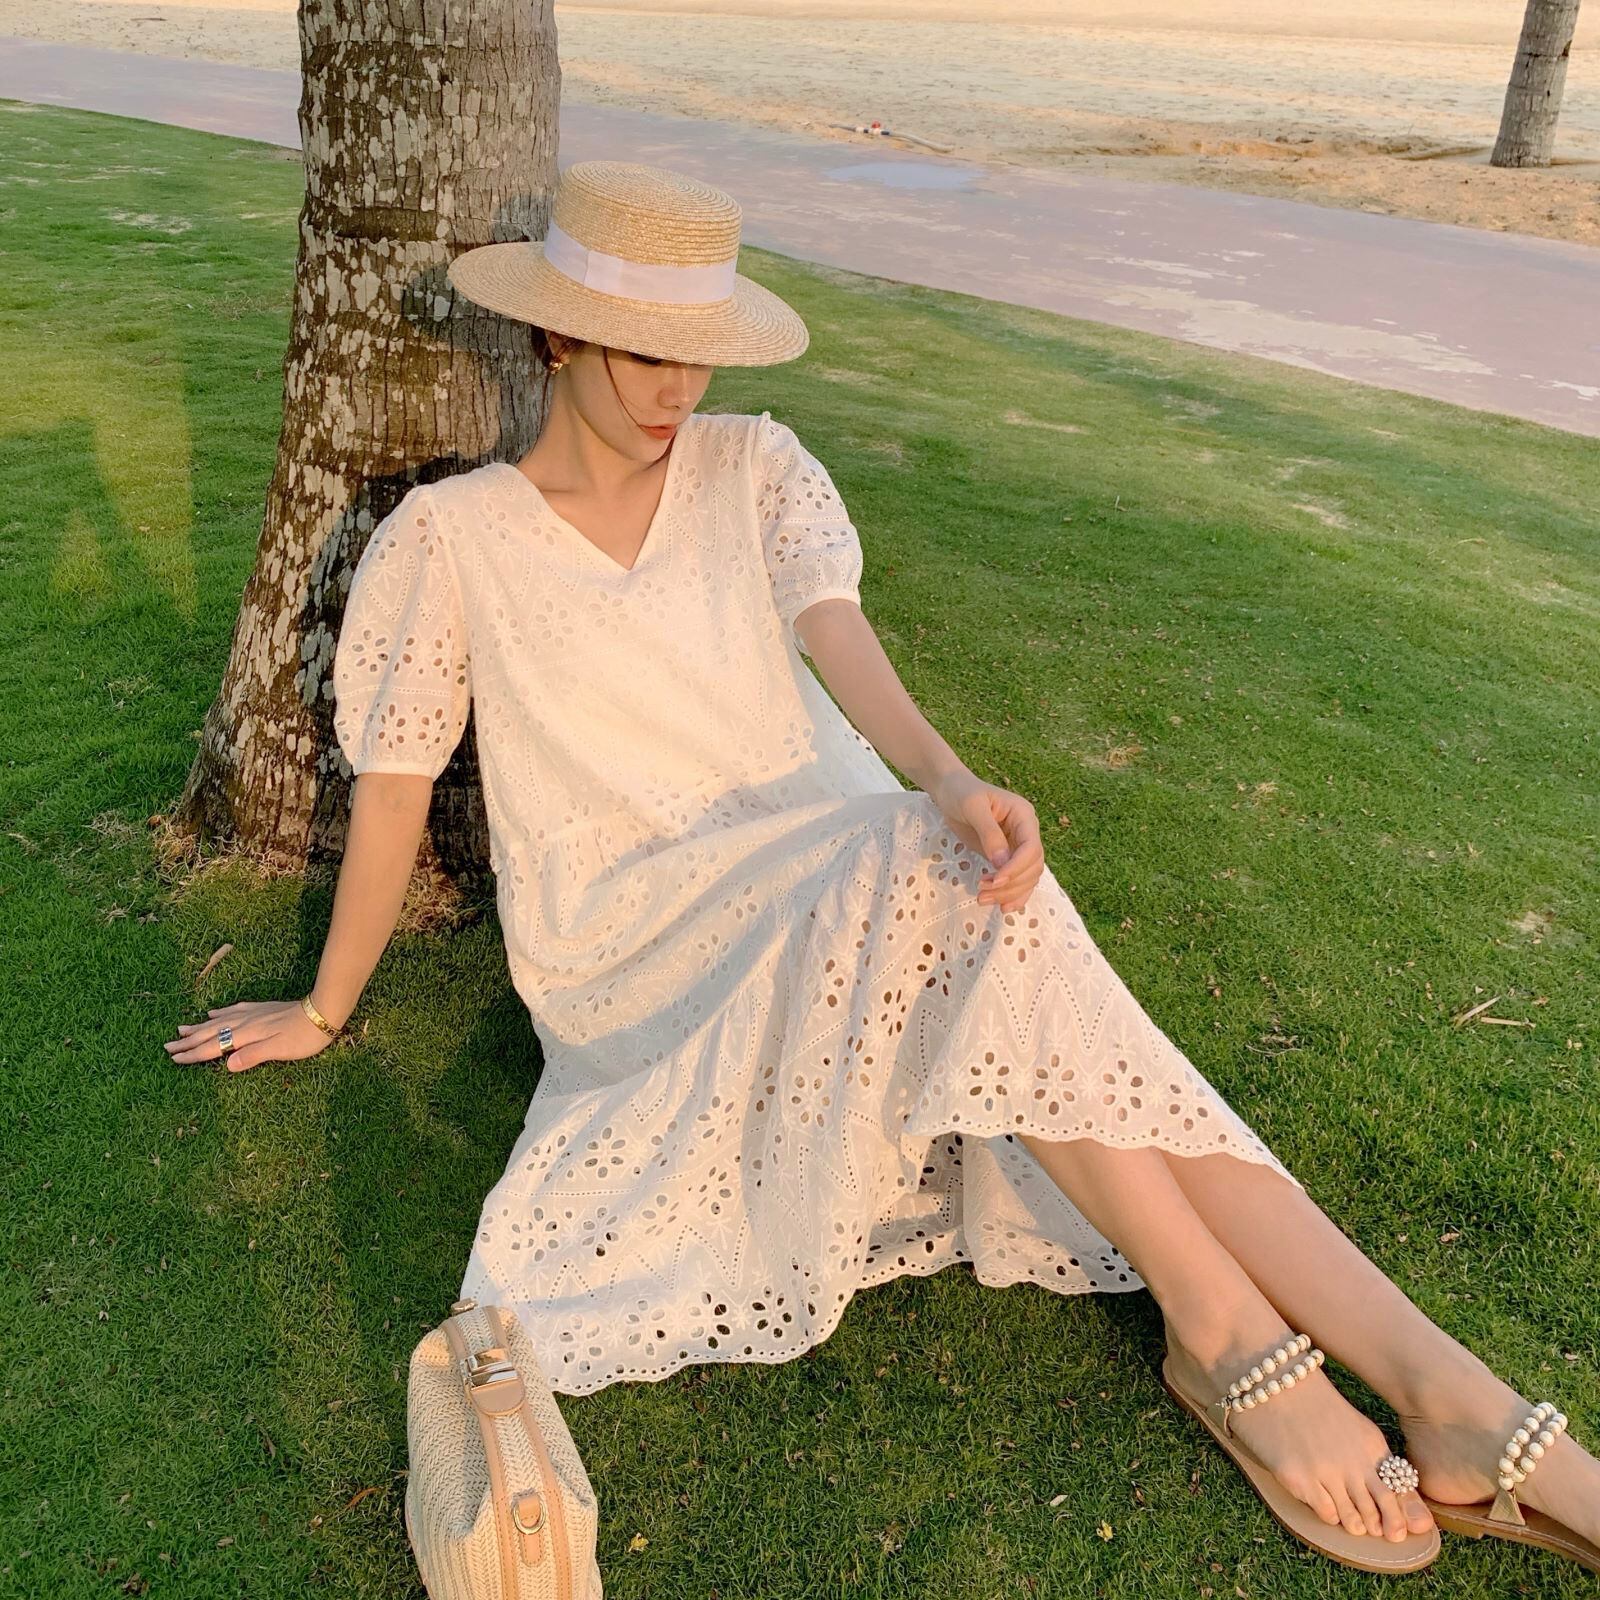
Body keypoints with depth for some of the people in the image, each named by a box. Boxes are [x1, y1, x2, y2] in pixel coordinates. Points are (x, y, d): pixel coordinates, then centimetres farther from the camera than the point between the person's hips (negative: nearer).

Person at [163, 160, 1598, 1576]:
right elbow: (394, 785, 4)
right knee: (938, 876, -32)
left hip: (842, 871, 4)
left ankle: (1466, 1409, -27)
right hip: (635, 930, -3)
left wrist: (950, 777, -33)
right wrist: (325, 1013, 11)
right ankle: (1225, 1335, -25)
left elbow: (836, 635, -12)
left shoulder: (755, 469, 6)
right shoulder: (447, 538, -2)